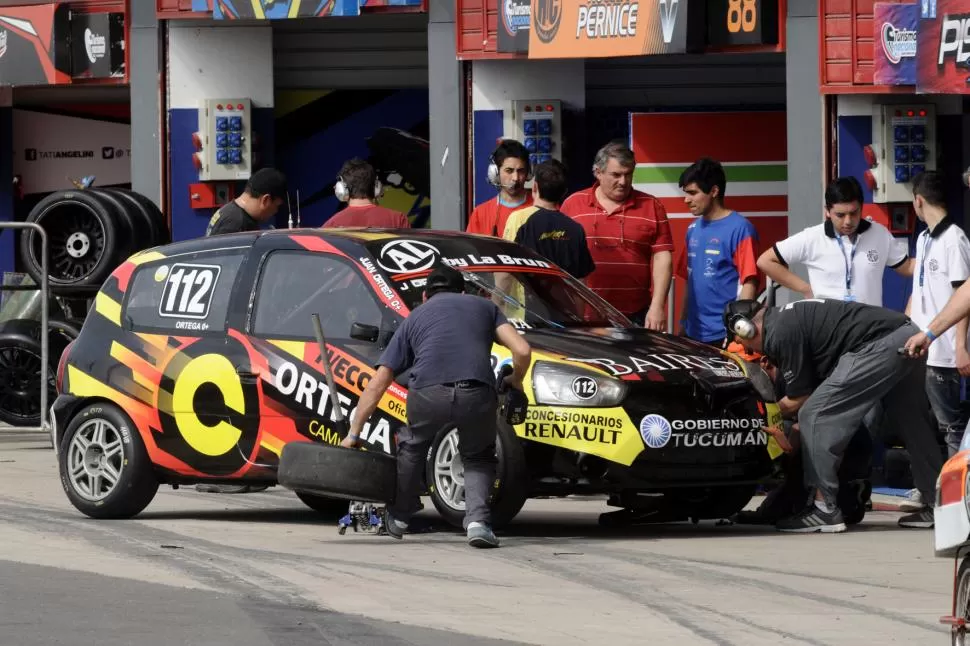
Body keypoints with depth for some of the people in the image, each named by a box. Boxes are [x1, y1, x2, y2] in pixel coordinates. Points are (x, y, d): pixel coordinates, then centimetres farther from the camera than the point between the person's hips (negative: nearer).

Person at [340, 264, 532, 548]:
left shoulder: (415, 317, 29)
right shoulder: (484, 306, 29)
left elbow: (377, 384, 26)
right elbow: (522, 351, 14)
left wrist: (353, 433, 30)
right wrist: (515, 382, 35)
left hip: (428, 395, 0)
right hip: (477, 395, 0)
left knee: (412, 448, 32)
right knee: (478, 458, 25)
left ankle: (399, 518, 41)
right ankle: (478, 520, 3)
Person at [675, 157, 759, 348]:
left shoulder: (739, 229, -10)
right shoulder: (694, 229, 12)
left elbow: (749, 284, -14)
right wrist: (683, 325, 16)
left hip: (723, 336, -7)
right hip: (693, 333, 7)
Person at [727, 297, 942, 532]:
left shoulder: (779, 333, -6)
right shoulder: (789, 316, 23)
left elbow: (798, 400, 0)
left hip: (879, 346, -10)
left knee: (815, 416, -5)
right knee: (913, 424, 23)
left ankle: (825, 510, -4)